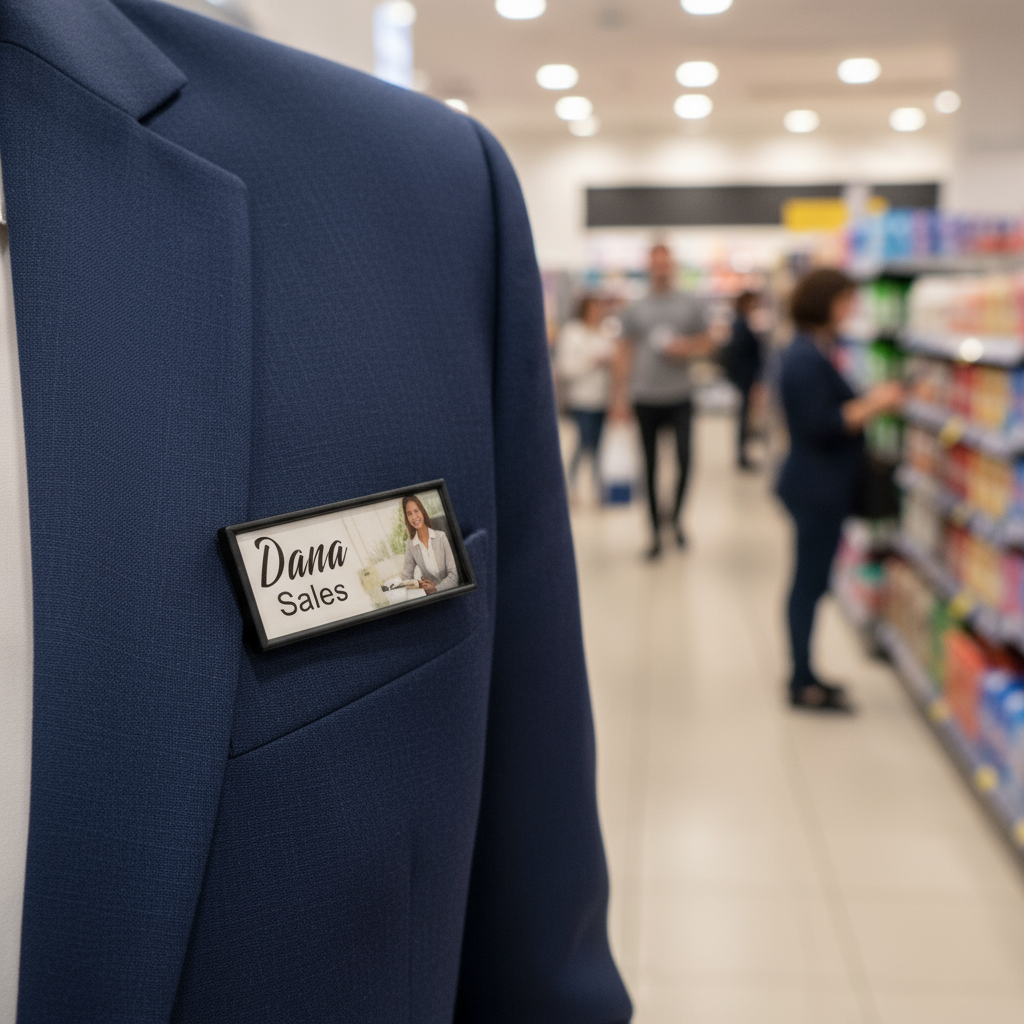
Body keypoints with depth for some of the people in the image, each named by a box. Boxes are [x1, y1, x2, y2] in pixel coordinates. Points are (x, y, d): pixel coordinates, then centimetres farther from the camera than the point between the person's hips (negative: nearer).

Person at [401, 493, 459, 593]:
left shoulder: (441, 536, -1)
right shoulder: (410, 545, 5)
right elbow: (406, 578, 4)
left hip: (451, 591, -1)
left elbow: (453, 574, -4)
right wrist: (417, 584, -17)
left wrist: (436, 588, -18)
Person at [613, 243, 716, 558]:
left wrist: (685, 348, -12)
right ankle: (656, 531, 14)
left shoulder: (691, 304, 7)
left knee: (684, 459, -11)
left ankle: (676, 516, 14)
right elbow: (625, 354, 8)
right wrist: (620, 395, 2)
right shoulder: (634, 309, 9)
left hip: (680, 398, -1)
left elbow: (707, 344, 9)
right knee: (651, 467, 4)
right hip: (645, 399, 1)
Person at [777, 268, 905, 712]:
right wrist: (872, 405, -16)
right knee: (810, 582, -2)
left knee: (810, 582, 15)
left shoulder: (813, 352, 14)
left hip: (819, 487, 10)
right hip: (817, 489, -10)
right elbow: (821, 426, -23)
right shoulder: (807, 358, -18)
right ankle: (804, 684, 9)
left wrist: (870, 401, 6)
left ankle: (804, 676, 26)